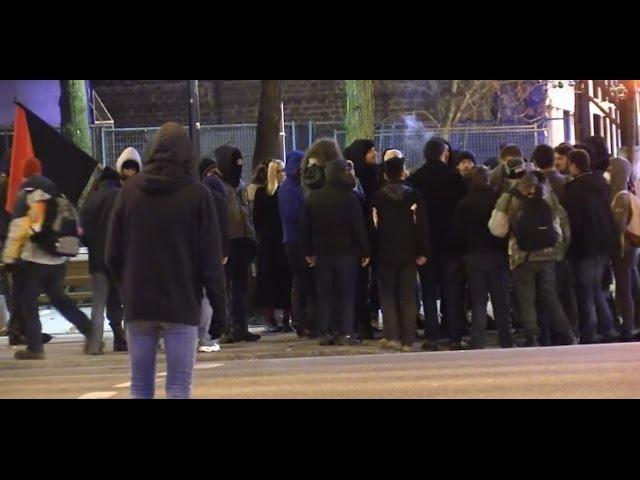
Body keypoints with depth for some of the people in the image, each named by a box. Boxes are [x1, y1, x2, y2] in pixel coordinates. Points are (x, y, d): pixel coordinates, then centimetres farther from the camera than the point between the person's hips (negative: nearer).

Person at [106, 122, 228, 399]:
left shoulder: (130, 190, 3)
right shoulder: (197, 194, -5)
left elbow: (113, 253, 5)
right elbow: (210, 259, -5)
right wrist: (219, 306, 1)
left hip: (137, 303, 3)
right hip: (182, 303, -3)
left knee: (140, 387, 9)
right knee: (178, 387, -2)